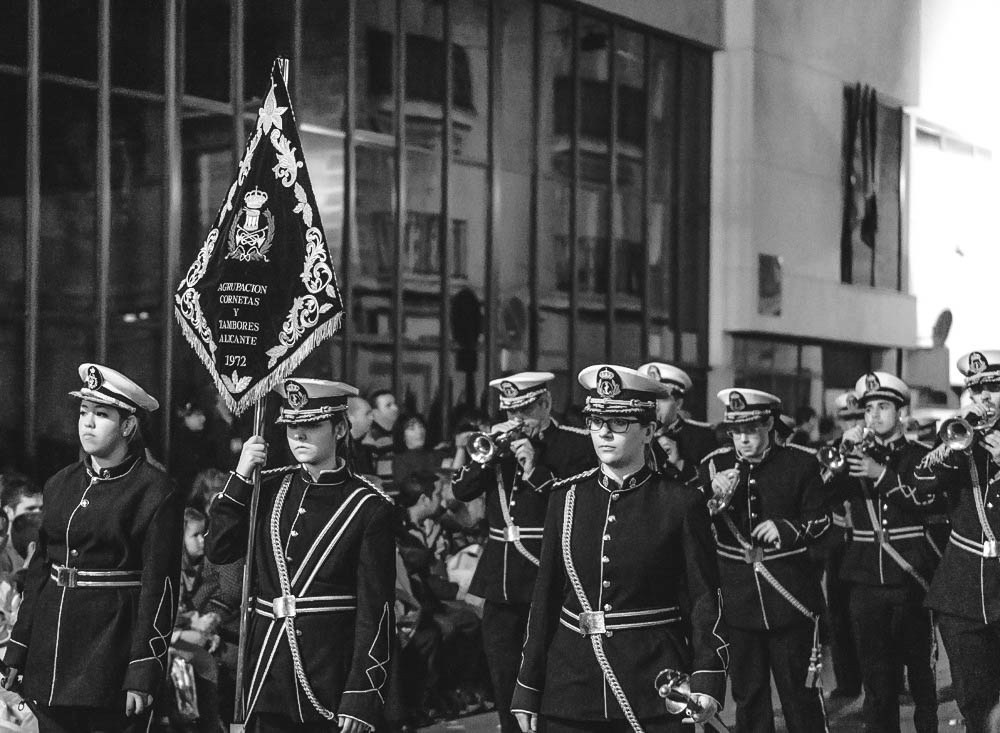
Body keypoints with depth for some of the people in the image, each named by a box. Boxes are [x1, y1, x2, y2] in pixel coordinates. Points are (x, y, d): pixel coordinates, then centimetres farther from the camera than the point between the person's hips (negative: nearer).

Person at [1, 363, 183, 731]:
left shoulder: (155, 491, -8)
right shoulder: (61, 484, 11)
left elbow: (159, 586, -11)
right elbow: (39, 568, 13)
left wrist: (144, 675, -16)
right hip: (52, 641, 6)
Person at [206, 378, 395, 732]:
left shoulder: (368, 507, -7)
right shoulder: (270, 488, 9)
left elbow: (375, 609, -9)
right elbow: (218, 550, 3)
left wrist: (362, 697, -15)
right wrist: (242, 475, -4)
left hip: (330, 669, -4)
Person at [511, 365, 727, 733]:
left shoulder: (682, 502, -3)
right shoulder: (566, 496, 6)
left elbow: (704, 598, -4)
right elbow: (546, 594, 7)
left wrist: (708, 681, -15)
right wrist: (527, 692, 4)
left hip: (655, 685, -3)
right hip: (571, 684, 3)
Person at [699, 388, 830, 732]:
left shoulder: (801, 463, -2)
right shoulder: (713, 466, 3)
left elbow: (821, 522, 2)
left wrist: (785, 529, -17)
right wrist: (716, 500, -18)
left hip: (790, 598, -2)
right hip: (737, 598, 2)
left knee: (799, 691, 4)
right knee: (748, 694, 9)